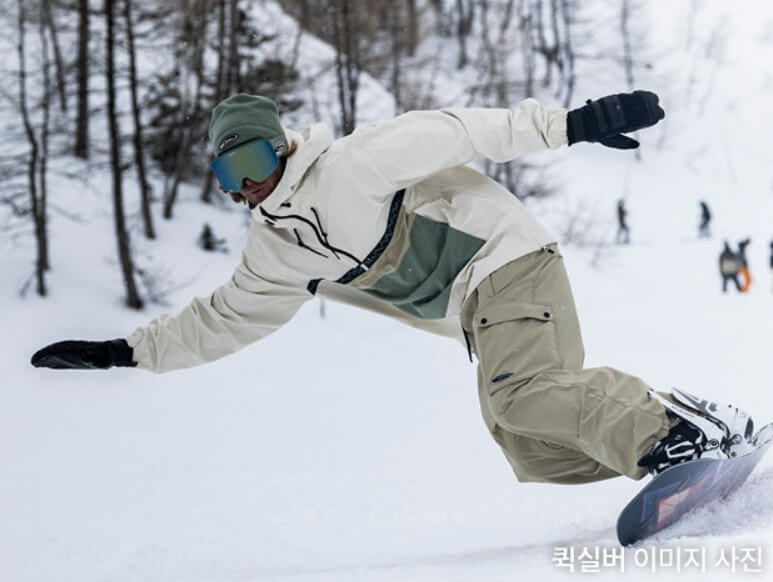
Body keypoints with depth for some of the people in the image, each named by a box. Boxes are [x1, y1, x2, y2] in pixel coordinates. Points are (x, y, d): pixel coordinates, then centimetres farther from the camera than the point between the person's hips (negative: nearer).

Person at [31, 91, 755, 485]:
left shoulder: (347, 166, -14)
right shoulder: (276, 250, 10)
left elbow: (451, 133, -17)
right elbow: (220, 320, 21)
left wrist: (570, 123, -22)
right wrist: (126, 351, 18)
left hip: (506, 257, -8)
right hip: (478, 314, 8)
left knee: (524, 389, -31)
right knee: (529, 446, -2)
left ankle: (688, 431, -34)